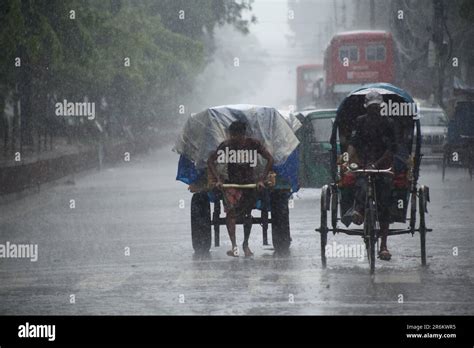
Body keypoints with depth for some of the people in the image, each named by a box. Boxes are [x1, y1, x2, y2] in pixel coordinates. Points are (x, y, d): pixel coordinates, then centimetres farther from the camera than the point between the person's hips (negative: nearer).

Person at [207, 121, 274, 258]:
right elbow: (210, 161, -4)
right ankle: (234, 245, -28)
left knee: (247, 214, 9)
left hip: (250, 183, 1)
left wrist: (261, 179, -13)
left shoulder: (254, 144, -10)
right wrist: (218, 179, -15)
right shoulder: (226, 145, -10)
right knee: (231, 211, -20)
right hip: (231, 183, -1)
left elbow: (270, 160, -6)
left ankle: (246, 244, 28)